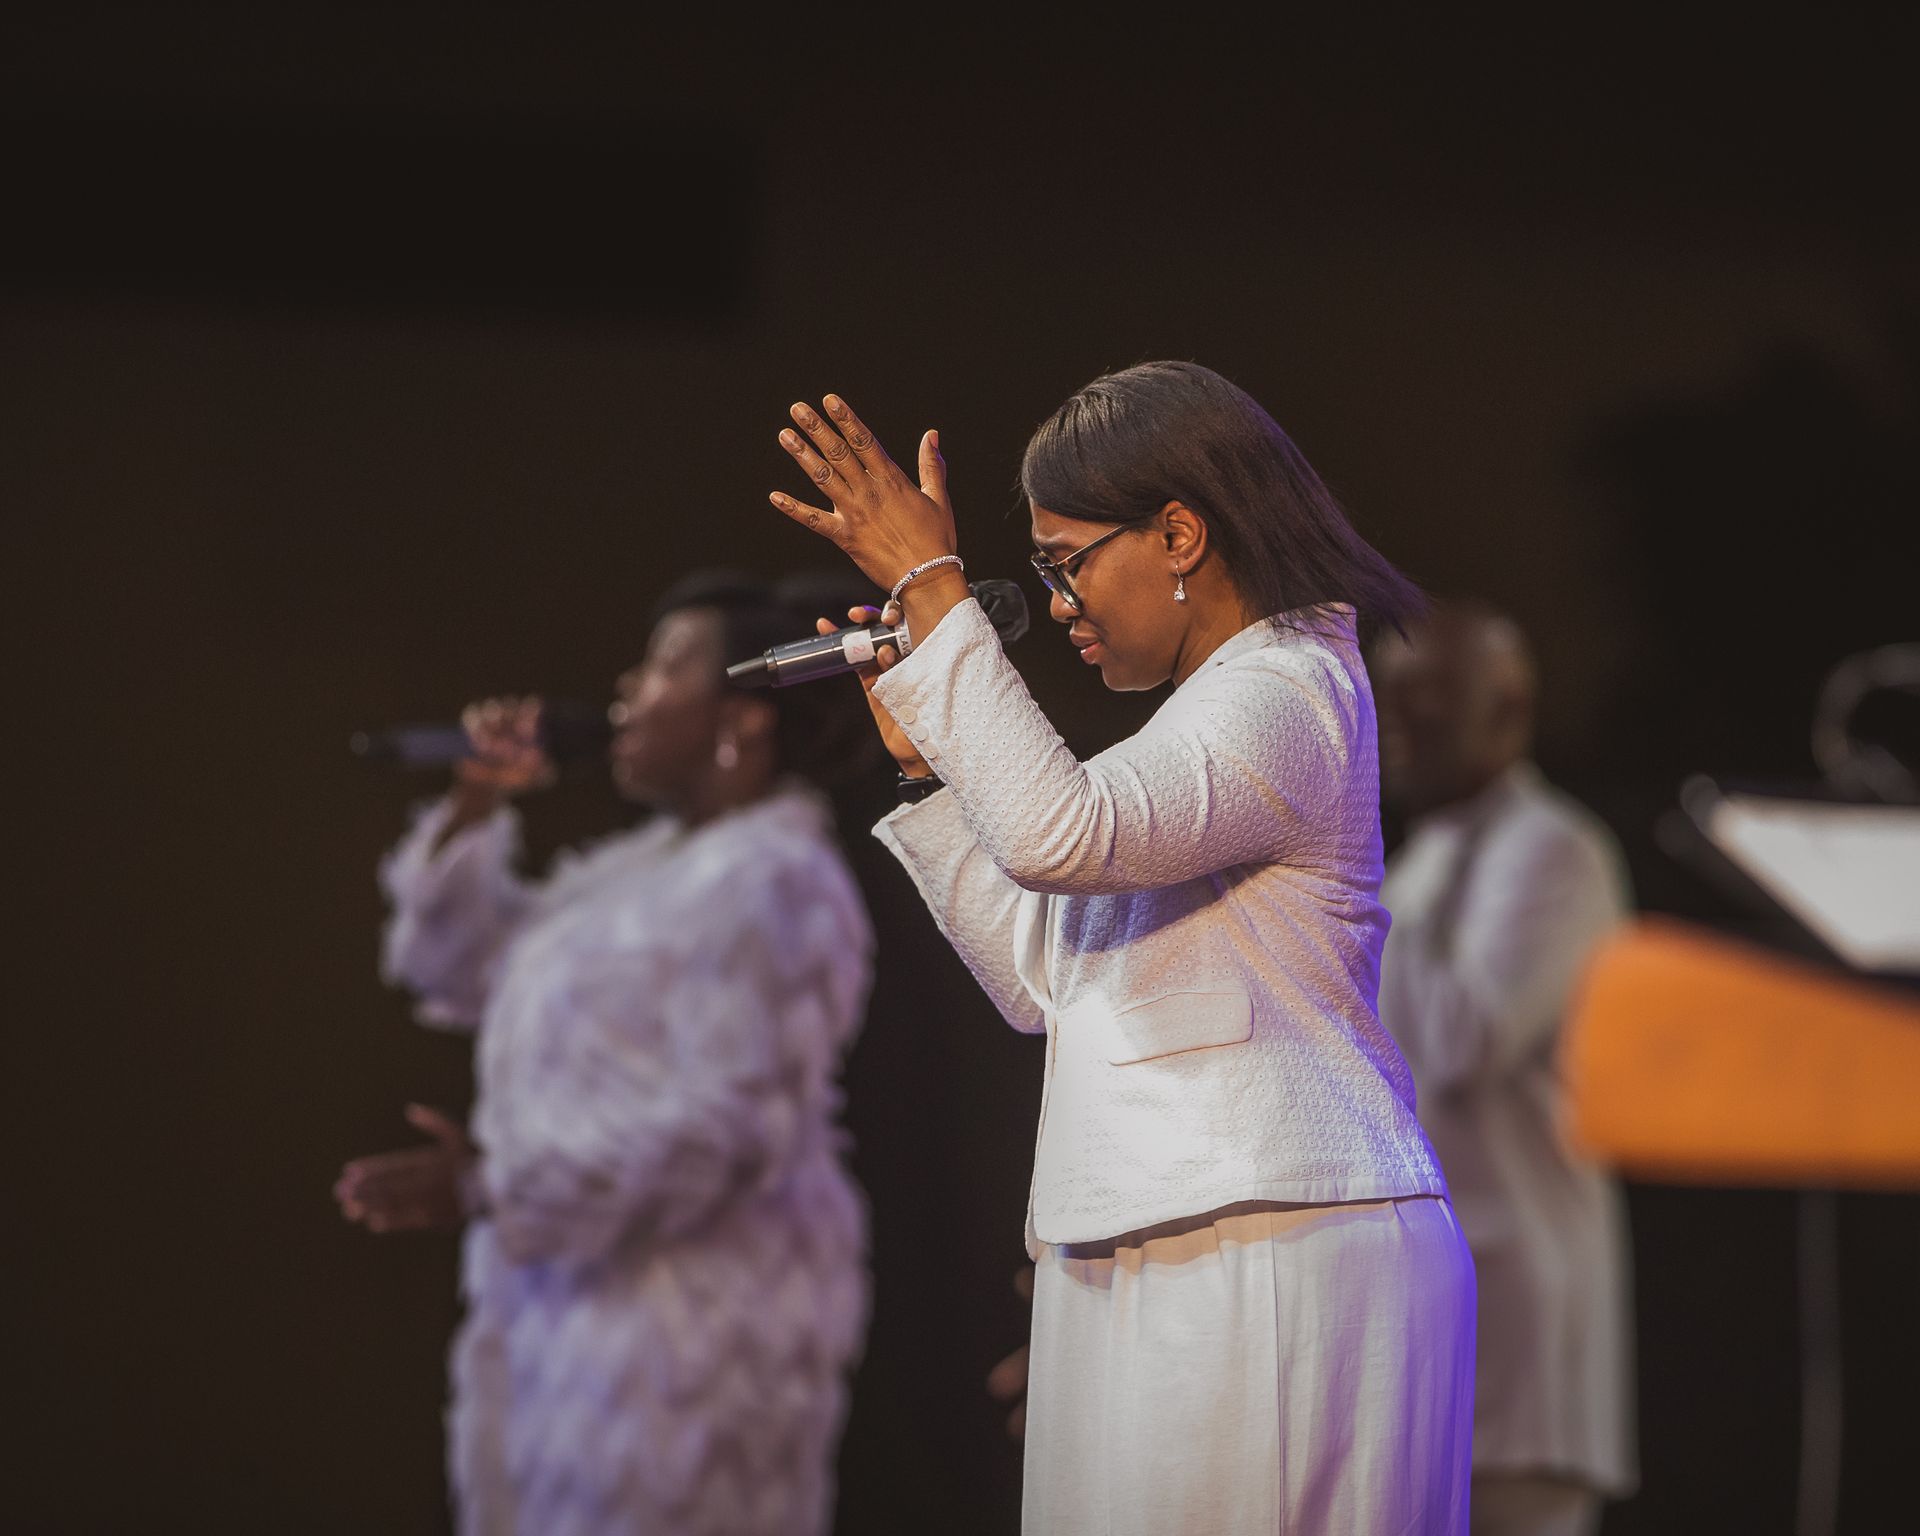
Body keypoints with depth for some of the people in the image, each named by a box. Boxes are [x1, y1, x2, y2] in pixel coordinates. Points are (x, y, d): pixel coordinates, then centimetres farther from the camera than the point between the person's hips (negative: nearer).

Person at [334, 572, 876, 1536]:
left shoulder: (769, 888, -16)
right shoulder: (649, 866, 16)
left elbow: (726, 1130, -24)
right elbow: (460, 970, 23)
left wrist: (488, 1188, -21)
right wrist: (476, 806, 7)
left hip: (691, 1324, -10)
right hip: (587, 1304, 10)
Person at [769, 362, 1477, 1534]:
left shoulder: (1286, 694, -9)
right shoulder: (1222, 706, 23)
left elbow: (1057, 834, -27)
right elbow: (1042, 981, 24)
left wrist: (932, 590, -21)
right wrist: (920, 757, 17)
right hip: (1178, 1284, 10)